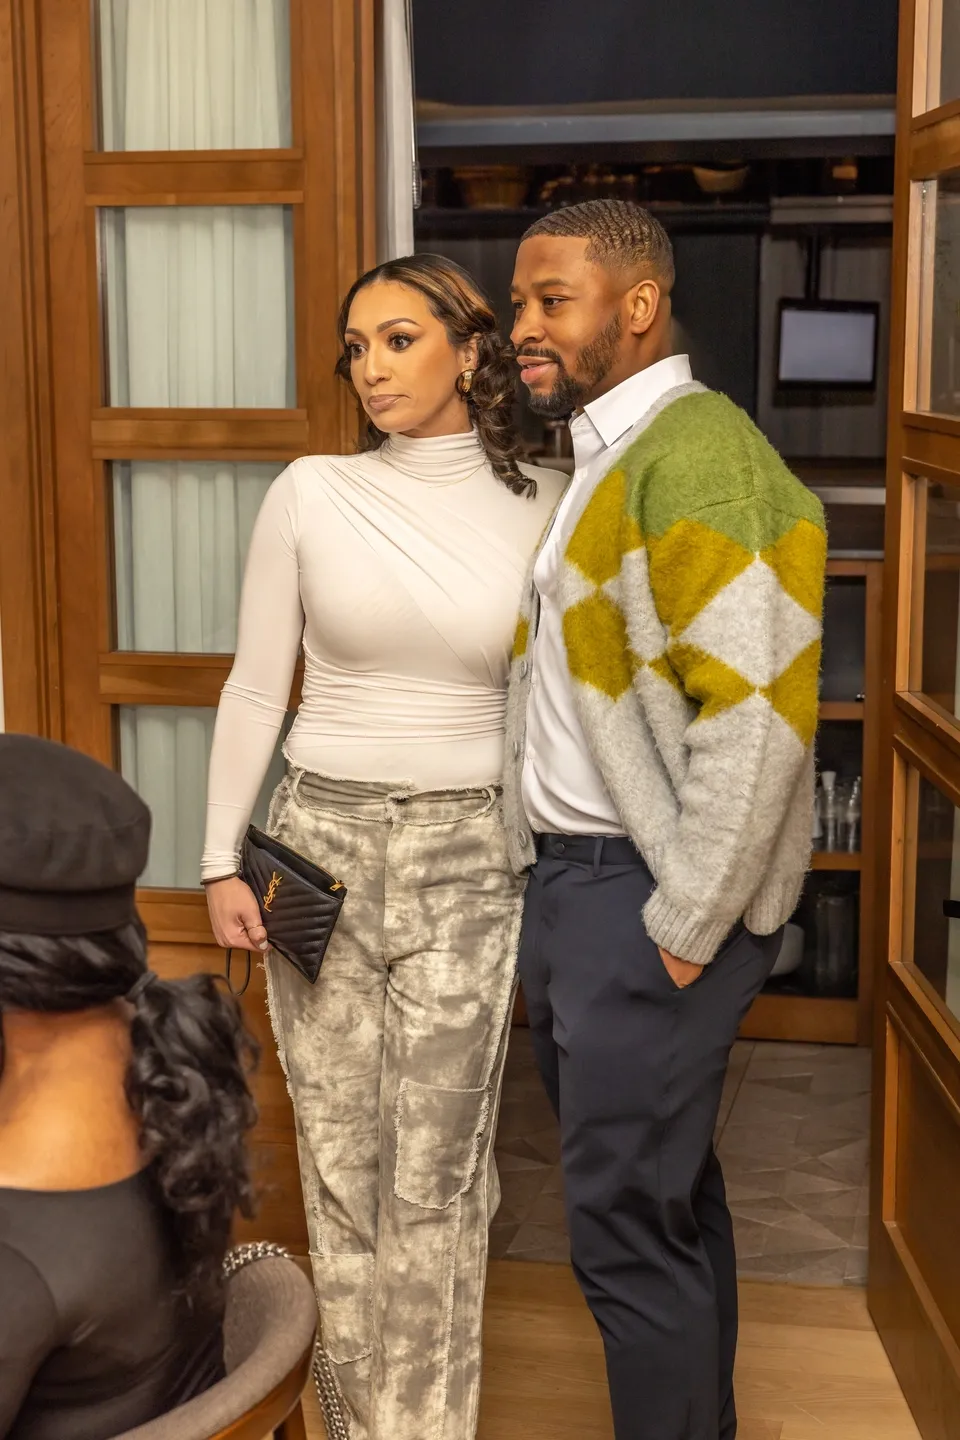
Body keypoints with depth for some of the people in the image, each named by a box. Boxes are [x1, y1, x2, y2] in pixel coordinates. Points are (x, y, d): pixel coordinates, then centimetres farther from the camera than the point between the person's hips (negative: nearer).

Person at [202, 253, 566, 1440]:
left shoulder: (543, 507, 0)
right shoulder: (310, 494, 0)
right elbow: (254, 687, 4)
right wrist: (222, 860, 1)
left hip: (469, 857, -1)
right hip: (321, 840, 1)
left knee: (436, 1176, 1)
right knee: (340, 1161, 9)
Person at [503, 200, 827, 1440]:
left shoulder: (697, 456, -15)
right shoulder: (592, 462, 14)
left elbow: (756, 721, -22)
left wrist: (682, 931, -18)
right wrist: (548, 880, 11)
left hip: (649, 898, -9)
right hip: (569, 878, 9)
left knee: (628, 1227, -1)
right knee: (668, 1198, 19)